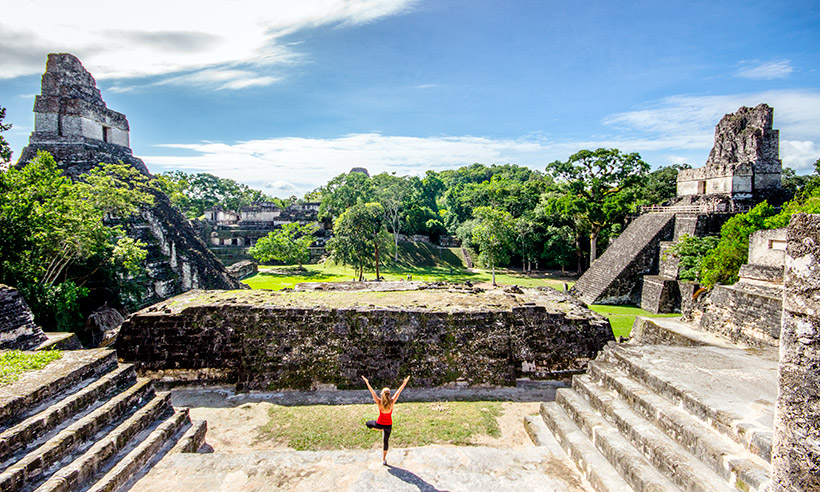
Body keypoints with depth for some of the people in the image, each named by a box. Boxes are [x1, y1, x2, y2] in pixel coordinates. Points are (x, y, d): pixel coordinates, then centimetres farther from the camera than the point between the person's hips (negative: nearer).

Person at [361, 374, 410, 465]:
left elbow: (372, 392, -13)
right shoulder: (392, 402, -20)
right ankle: (384, 459, 27)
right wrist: (405, 383, -4)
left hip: (379, 423, -1)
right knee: (386, 441, 21)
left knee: (368, 423, 28)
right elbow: (399, 391, -12)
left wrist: (367, 382, -5)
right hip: (389, 425, 1)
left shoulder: (379, 402, -20)